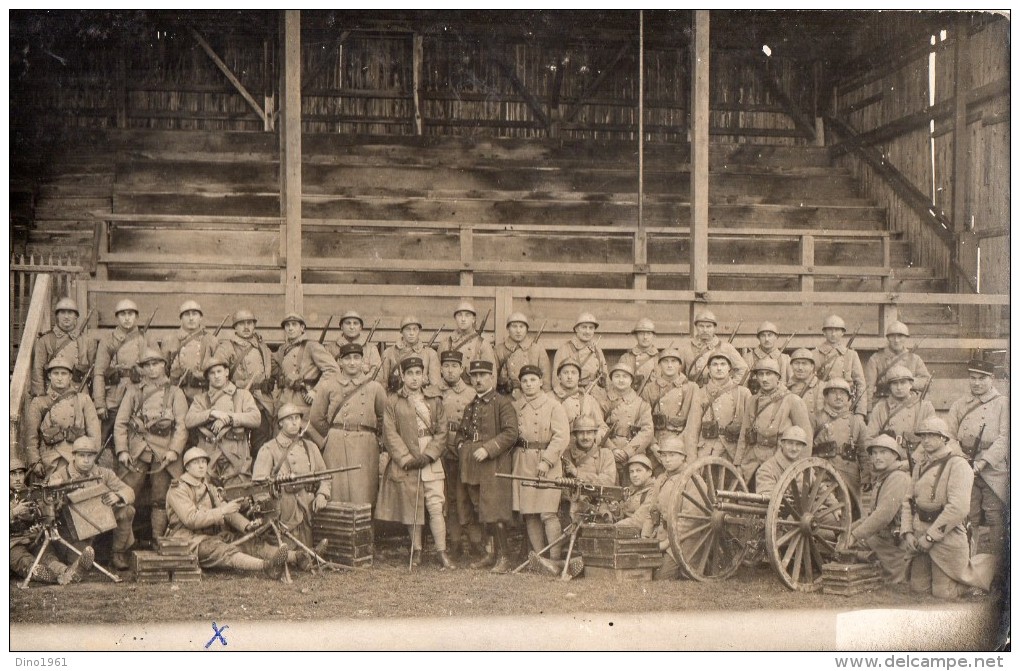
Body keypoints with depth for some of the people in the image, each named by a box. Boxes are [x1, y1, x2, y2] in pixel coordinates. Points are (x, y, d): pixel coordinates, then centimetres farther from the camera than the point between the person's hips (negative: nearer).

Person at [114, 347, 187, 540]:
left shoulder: (175, 393, 13)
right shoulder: (133, 392, 15)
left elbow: (182, 426, 4)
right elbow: (120, 423, 9)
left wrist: (174, 450, -10)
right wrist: (122, 450, -4)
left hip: (164, 454, 0)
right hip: (136, 453, 0)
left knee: (161, 500, 2)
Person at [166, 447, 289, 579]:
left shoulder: (208, 487, 19)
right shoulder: (178, 489, -6)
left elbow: (228, 513, 11)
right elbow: (191, 520, -19)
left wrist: (247, 526, -8)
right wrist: (222, 511, -22)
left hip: (212, 536, 8)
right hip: (188, 541, -7)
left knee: (249, 542, -15)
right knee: (223, 550, -34)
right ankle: (266, 566, -59)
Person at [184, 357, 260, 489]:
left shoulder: (243, 395, 15)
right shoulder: (200, 399, 19)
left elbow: (256, 419, -2)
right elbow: (188, 421, 0)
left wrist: (229, 418, -10)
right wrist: (212, 413, -12)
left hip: (236, 460, -1)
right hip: (208, 461, 1)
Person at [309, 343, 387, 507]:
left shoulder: (375, 387, 7)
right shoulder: (328, 387, 8)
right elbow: (316, 419, 15)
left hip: (365, 447, 0)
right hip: (336, 447, 0)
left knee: (363, 497, -5)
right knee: (337, 493, -3)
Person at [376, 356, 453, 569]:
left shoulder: (434, 400, 8)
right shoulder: (393, 402, 3)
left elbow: (442, 432, 4)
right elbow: (390, 434, -3)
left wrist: (429, 455, -10)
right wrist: (406, 459, -12)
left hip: (431, 462, 1)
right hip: (406, 462, 0)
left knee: (436, 506, -6)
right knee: (411, 507, 5)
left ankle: (441, 551, 1)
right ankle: (416, 550, 18)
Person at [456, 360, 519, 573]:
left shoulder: (503, 403, -4)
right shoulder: (470, 407, 20)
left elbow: (510, 433, -14)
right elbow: (461, 433, 30)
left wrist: (488, 449, -19)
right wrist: (462, 447, 9)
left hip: (494, 467, -8)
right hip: (472, 468, 8)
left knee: (494, 512, -10)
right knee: (480, 512, 10)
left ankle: (503, 557, -3)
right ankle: (491, 554, 19)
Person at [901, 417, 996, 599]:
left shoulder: (958, 465, -14)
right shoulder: (920, 465, 11)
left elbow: (959, 507, -23)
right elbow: (908, 500, 13)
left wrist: (931, 536, -20)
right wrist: (908, 532, -2)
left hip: (947, 535, -7)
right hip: (921, 534, 8)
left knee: (944, 593, -1)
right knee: (918, 588, 12)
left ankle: (991, 566, 21)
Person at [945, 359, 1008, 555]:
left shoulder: (1003, 404, 3)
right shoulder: (959, 405, 14)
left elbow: (1005, 438, -7)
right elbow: (948, 436, 9)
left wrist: (982, 463, -17)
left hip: (994, 471, -3)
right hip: (964, 471, 3)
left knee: (996, 519, -5)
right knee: (967, 519, 4)